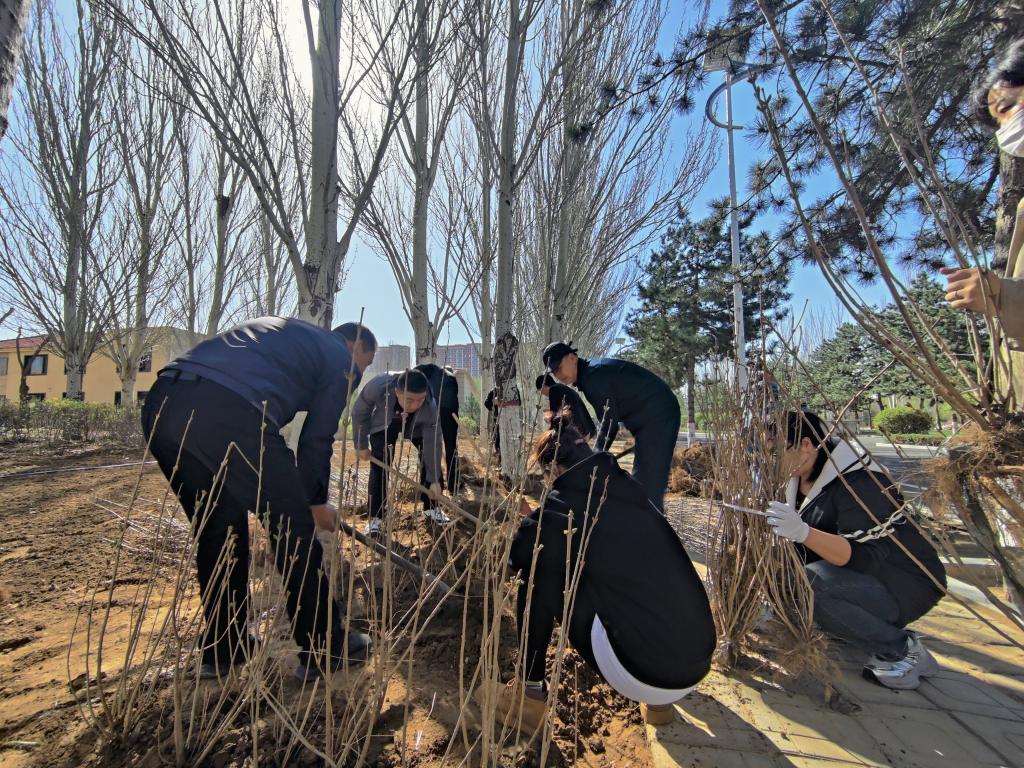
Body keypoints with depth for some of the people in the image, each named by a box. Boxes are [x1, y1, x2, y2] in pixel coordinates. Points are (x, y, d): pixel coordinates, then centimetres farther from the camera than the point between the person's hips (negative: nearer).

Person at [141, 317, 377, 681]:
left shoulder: (280, 330, 35)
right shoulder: (341, 358, 13)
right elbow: (317, 440, 10)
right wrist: (316, 502, 25)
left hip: (160, 404, 9)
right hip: (227, 415, -8)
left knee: (218, 530, 22)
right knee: (294, 529, 6)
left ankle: (221, 651, 34)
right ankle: (323, 648, 20)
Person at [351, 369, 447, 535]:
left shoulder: (430, 406, -41)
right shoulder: (378, 386, -43)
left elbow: (432, 443, -31)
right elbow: (359, 413, -22)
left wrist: (434, 480, -29)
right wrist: (361, 445, -13)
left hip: (416, 426, 1)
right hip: (383, 423, -1)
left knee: (431, 459, -5)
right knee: (379, 465, -12)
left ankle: (431, 508, 14)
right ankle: (375, 518, -1)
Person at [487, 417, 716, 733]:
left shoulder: (563, 505, -13)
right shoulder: (628, 489, 6)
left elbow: (516, 555, -3)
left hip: (641, 678, -6)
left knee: (537, 578, 3)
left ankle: (530, 695, 17)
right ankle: (659, 702, 28)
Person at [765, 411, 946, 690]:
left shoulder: (858, 482, -24)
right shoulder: (801, 481, 3)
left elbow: (865, 556, -33)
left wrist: (803, 532, -47)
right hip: (862, 579, 10)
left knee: (810, 583, -32)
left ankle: (902, 649, -8)